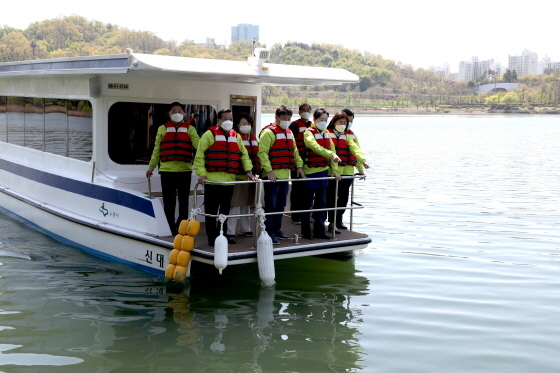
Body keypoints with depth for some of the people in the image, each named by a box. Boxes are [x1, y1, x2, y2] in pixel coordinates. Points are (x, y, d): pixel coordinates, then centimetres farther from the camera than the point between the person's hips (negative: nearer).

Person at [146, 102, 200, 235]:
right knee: (168, 202, 4)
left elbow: (198, 144, -7)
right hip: (166, 171, 0)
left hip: (184, 170, 0)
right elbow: (157, 149, 10)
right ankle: (170, 228, 15)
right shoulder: (163, 129, 10)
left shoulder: (189, 129, 8)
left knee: (183, 201, 6)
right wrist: (151, 167, 9)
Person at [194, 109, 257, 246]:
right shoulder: (210, 134, -4)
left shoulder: (236, 137, 13)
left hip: (229, 180, 5)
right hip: (212, 180, -5)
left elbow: (244, 155, 14)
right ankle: (212, 238, 8)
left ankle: (222, 236, 24)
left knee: (225, 210, 13)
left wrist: (248, 170, 0)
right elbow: (199, 155, -6)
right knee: (211, 210, 1)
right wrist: (201, 173, -15)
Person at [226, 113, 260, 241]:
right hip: (239, 175, -7)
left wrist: (257, 172, 11)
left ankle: (245, 228, 25)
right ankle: (230, 231, -2)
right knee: (235, 203, -6)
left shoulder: (253, 138, 16)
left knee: (246, 203, 15)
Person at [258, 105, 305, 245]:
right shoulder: (268, 132, -11)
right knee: (271, 205, -4)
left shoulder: (289, 133, 16)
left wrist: (299, 166, 10)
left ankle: (277, 229, 26)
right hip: (272, 175, -8)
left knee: (281, 204, 15)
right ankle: (269, 232, 2)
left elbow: (294, 151, 21)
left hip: (285, 175, 8)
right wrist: (268, 170, -23)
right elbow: (262, 152, -18)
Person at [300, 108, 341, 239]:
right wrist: (331, 155, -39)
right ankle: (305, 231, 9)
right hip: (311, 172, -7)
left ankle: (319, 231, 20)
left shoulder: (326, 133, 14)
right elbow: (316, 147, -27)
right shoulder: (309, 133, -9)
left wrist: (334, 169, 0)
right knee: (308, 203, 1)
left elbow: (332, 150, 10)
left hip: (324, 171, 7)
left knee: (321, 203, 12)